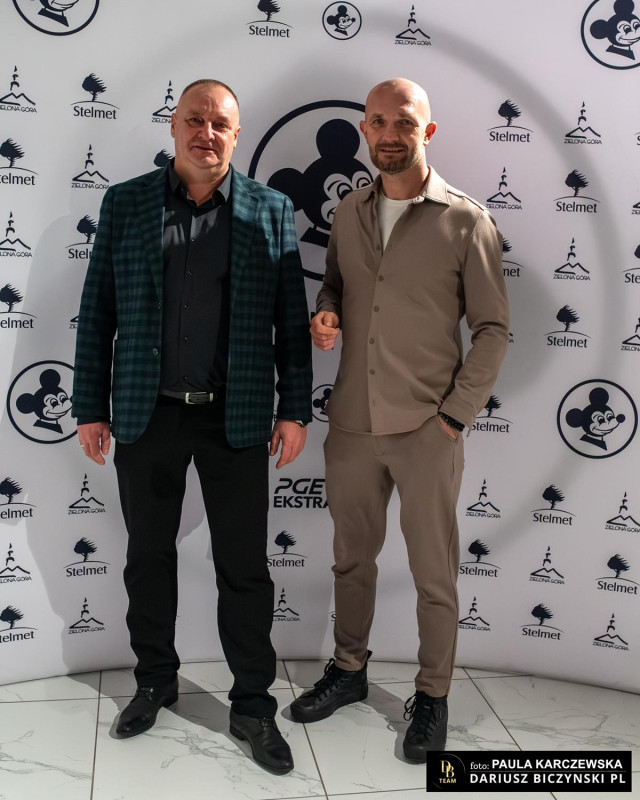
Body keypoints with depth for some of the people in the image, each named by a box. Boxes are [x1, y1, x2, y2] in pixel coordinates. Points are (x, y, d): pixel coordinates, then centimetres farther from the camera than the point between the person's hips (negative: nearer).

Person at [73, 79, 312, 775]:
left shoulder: (271, 211, 2)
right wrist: (90, 406, 1)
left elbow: (291, 318, 2)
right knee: (148, 556, 15)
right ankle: (154, 682, 35)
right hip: (146, 414, 2)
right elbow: (96, 314, 4)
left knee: (244, 566, 6)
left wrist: (295, 409, -2)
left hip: (236, 418, -1)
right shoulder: (124, 204, 3)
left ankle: (252, 704, 22)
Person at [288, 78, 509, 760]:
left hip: (426, 429, -4)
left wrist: (455, 415, -10)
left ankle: (432, 696, 27)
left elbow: (492, 328, -5)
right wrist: (325, 317, -3)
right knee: (351, 556, 18)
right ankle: (348, 669, 38)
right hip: (352, 421, 5)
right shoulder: (348, 213, 7)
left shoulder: (466, 222, -7)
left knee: (434, 574, 8)